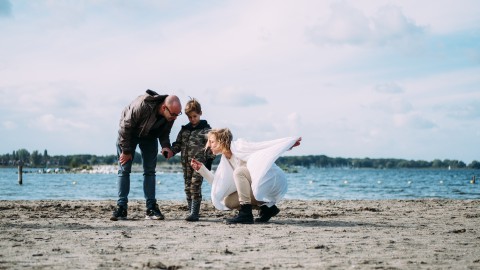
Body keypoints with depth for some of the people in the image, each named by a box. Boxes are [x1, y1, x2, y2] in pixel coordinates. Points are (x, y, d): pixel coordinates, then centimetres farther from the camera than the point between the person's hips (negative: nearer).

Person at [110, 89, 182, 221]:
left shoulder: (170, 115, -23)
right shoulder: (143, 105, -40)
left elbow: (164, 133, -3)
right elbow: (126, 126, -27)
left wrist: (166, 146, -24)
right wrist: (126, 151, -20)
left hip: (149, 136, 4)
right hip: (128, 132, -4)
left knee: (150, 171, -1)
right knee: (124, 170, -7)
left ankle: (151, 208, 0)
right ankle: (121, 207, -5)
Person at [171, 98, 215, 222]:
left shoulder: (205, 129, 0)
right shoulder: (184, 130, 16)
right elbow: (178, 144, 18)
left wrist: (209, 160, -12)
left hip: (199, 162, -6)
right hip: (186, 162, 6)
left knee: (195, 186, -14)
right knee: (188, 187, 7)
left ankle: (194, 213, -15)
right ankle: (192, 211, 13)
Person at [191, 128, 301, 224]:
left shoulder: (238, 146, -13)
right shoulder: (225, 160, 11)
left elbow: (266, 145, -18)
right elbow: (217, 183, 11)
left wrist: (291, 141, -25)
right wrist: (201, 168, 5)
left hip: (274, 180, -9)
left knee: (239, 171, -26)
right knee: (228, 202, 1)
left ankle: (246, 213, -23)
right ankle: (267, 207, 7)